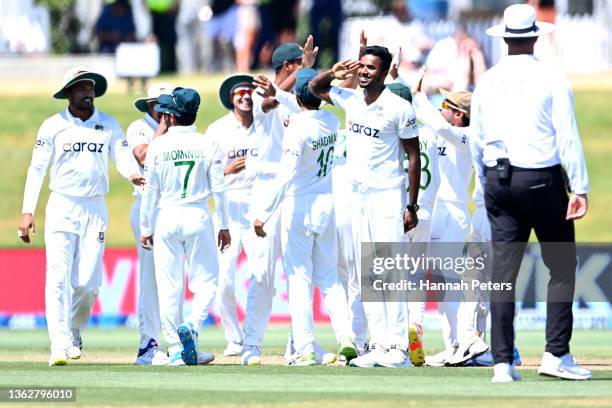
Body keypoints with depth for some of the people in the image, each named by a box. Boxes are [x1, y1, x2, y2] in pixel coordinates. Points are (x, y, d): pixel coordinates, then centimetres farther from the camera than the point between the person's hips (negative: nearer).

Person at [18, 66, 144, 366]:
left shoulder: (109, 125, 7)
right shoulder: (53, 126, 2)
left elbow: (124, 158, -1)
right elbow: (37, 169, 2)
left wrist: (132, 174, -25)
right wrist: (27, 212, -6)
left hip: (96, 209, 2)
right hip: (62, 207, -2)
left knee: (89, 281, -3)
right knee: (59, 279, -11)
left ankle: (74, 332, 24)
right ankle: (59, 347, -14)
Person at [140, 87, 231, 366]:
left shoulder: (158, 146, -3)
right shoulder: (208, 145, -1)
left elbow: (150, 191, -1)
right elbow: (218, 189, 0)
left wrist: (145, 228, 6)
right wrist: (224, 226, 7)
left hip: (166, 217, 0)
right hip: (198, 217, 0)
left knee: (169, 287, 4)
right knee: (206, 281, 8)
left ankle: (176, 350, 3)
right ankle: (191, 327, -18)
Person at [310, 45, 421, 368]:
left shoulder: (399, 108, -9)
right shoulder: (350, 100, 8)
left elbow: (413, 156, -6)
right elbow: (315, 88, 22)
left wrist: (412, 205, -10)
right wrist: (334, 73, -1)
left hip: (387, 196, -7)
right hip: (358, 196, 7)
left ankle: (398, 348, -12)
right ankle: (378, 345, 8)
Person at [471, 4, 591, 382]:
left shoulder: (487, 81, 8)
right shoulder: (550, 77, -5)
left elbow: (477, 141, 12)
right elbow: (567, 135, -9)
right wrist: (580, 188, -9)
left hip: (498, 179, 4)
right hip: (542, 179, -4)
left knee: (503, 272, 3)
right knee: (562, 267, 5)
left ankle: (503, 362, -1)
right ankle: (557, 354, -2)